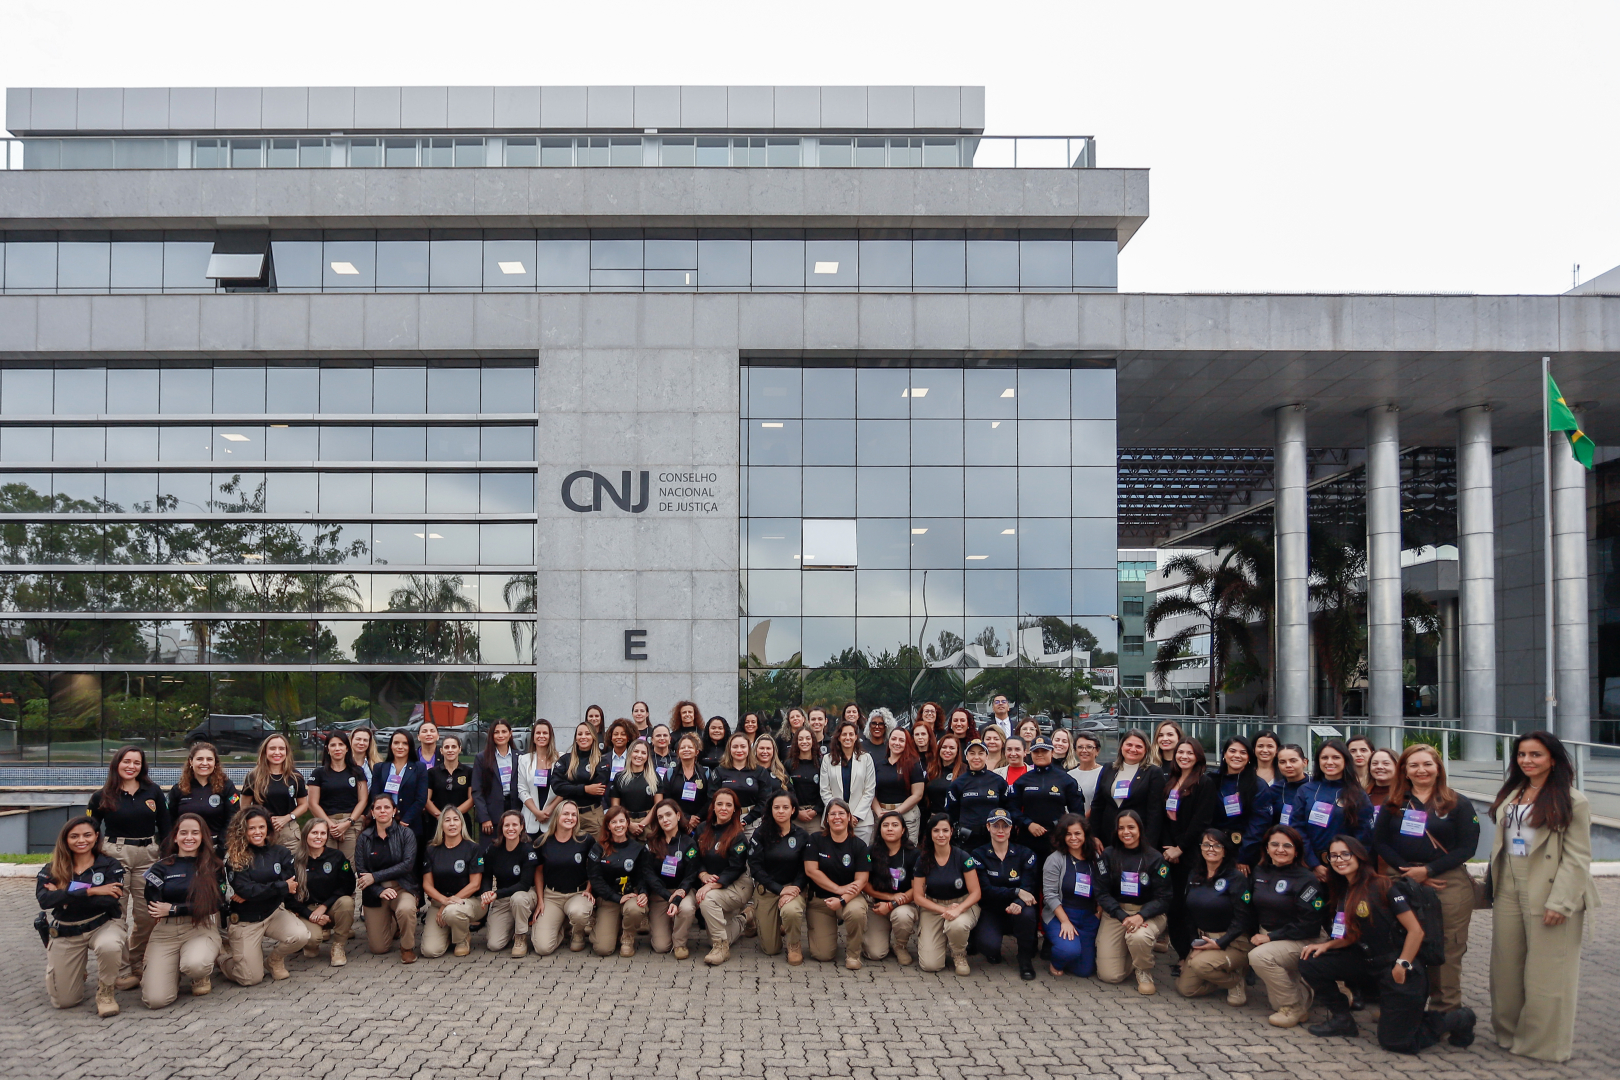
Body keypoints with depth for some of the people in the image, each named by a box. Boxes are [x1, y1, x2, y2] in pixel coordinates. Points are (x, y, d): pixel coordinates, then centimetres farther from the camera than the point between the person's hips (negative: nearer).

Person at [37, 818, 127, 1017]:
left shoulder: (110, 866, -6)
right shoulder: (52, 870, -2)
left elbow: (110, 900, -21)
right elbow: (44, 900, -21)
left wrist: (65, 896, -18)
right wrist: (90, 891, -26)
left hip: (103, 925, -2)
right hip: (67, 933, 2)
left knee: (108, 946, -40)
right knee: (64, 1001, 1)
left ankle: (106, 991, -9)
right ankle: (76, 972, 37)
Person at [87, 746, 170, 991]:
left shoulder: (153, 792, 7)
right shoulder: (103, 796, 4)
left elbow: (165, 828, 10)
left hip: (148, 856, 1)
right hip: (114, 856, -1)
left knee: (146, 916, 2)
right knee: (116, 915, -2)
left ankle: (138, 966, 17)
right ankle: (122, 971, 5)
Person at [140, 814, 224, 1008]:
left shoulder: (214, 867, 6)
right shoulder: (161, 868, 8)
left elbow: (215, 903, -5)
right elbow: (152, 907, -1)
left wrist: (172, 909, -7)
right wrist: (193, 907, -10)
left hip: (201, 930, -1)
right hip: (165, 933, 1)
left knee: (195, 965, -36)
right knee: (156, 999, -17)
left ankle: (202, 977, 3)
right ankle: (174, 972, 19)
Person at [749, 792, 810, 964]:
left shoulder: (802, 836, -3)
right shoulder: (760, 834, -5)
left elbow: (806, 869, -2)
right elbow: (755, 867, -9)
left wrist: (794, 889, -20)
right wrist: (780, 889, -17)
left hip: (793, 887, 0)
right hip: (766, 889, 1)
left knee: (791, 911, -37)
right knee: (770, 949, 0)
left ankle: (795, 945, -5)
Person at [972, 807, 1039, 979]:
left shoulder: (1025, 854, 0)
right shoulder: (979, 855, -1)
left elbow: (1029, 888, -9)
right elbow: (986, 890, -11)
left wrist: (1019, 903, -33)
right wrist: (1017, 892, -26)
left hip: (1015, 913, 1)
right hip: (990, 912, -1)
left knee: (1027, 913, -36)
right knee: (989, 945, -31)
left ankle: (1025, 960, -10)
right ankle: (993, 951, 10)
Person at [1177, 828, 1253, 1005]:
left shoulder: (1236, 877, -12)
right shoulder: (1194, 876, 7)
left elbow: (1241, 919, -15)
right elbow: (1188, 913, 11)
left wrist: (1220, 943, -21)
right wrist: (1194, 942, -1)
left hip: (1233, 942, -6)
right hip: (1202, 939, 6)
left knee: (1201, 964, -33)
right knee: (1186, 988, -4)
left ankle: (1237, 980, -3)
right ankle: (1226, 977, 19)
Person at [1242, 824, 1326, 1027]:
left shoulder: (1306, 880, -13)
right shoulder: (1260, 873, 5)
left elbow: (1309, 925, -16)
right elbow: (1249, 909, 15)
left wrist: (1271, 937, -17)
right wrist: (1253, 935, 2)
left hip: (1302, 942, -7)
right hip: (1267, 937, 7)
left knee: (1259, 956, -29)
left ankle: (1294, 1008, -10)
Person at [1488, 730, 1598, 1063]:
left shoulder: (1572, 802, -8)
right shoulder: (1510, 795, 13)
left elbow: (1577, 857, -12)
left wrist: (1560, 902, -19)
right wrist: (1492, 886, 10)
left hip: (1547, 892, -7)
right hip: (1509, 891, 7)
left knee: (1545, 972, 0)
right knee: (1506, 968, 11)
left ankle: (1543, 1043, 12)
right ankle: (1509, 1032, 24)